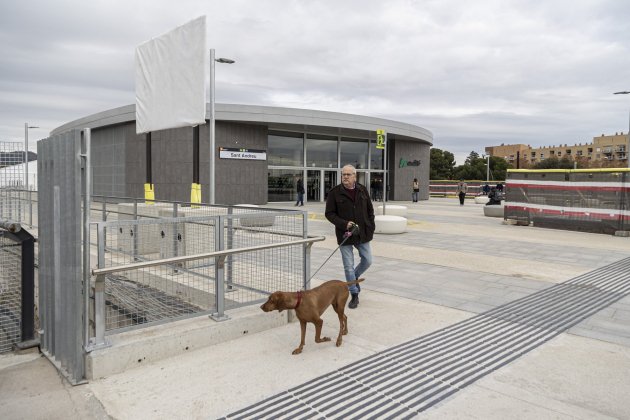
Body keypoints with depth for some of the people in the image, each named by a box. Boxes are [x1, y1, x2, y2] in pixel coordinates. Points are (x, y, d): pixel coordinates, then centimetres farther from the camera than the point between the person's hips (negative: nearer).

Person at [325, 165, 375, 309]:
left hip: (362, 234, 4)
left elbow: (370, 210, 12)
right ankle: (354, 295, 15)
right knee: (349, 266, 1)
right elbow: (329, 214, -6)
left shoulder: (362, 190, 5)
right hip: (345, 235, -3)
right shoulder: (335, 193, -7)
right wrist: (344, 224, -18)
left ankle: (354, 278, 38)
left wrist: (371, 228, 5)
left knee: (367, 261, 9)